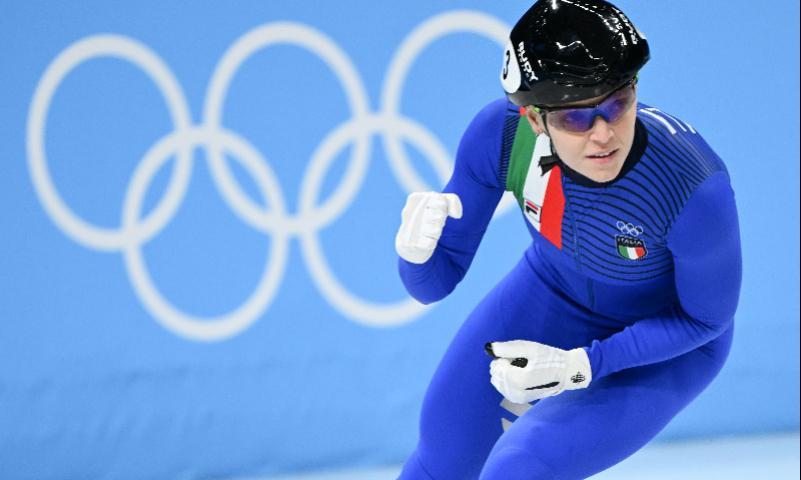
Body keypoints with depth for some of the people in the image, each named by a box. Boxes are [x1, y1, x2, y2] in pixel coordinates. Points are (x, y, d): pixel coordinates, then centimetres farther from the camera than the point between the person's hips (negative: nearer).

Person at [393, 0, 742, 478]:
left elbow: (704, 319, -19)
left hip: (667, 345, -4)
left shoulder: (698, 189, -39)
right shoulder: (501, 133, -29)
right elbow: (435, 282, -17)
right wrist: (417, 249, -41)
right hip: (551, 296, 4)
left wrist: (579, 366, -28)